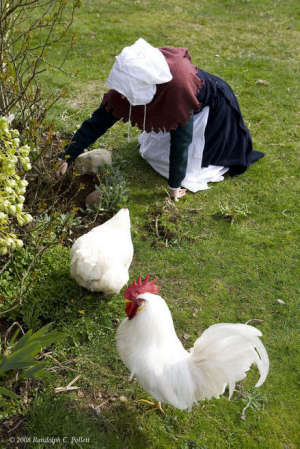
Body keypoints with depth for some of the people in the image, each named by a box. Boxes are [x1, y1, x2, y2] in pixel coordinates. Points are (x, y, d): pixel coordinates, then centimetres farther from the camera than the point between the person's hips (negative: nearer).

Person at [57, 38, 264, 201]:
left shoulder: (178, 85, -45)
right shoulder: (130, 82, -28)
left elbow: (181, 140, -37)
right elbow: (98, 121, -20)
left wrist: (174, 186, -27)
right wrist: (67, 157, -22)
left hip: (213, 109, -6)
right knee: (151, 151, 17)